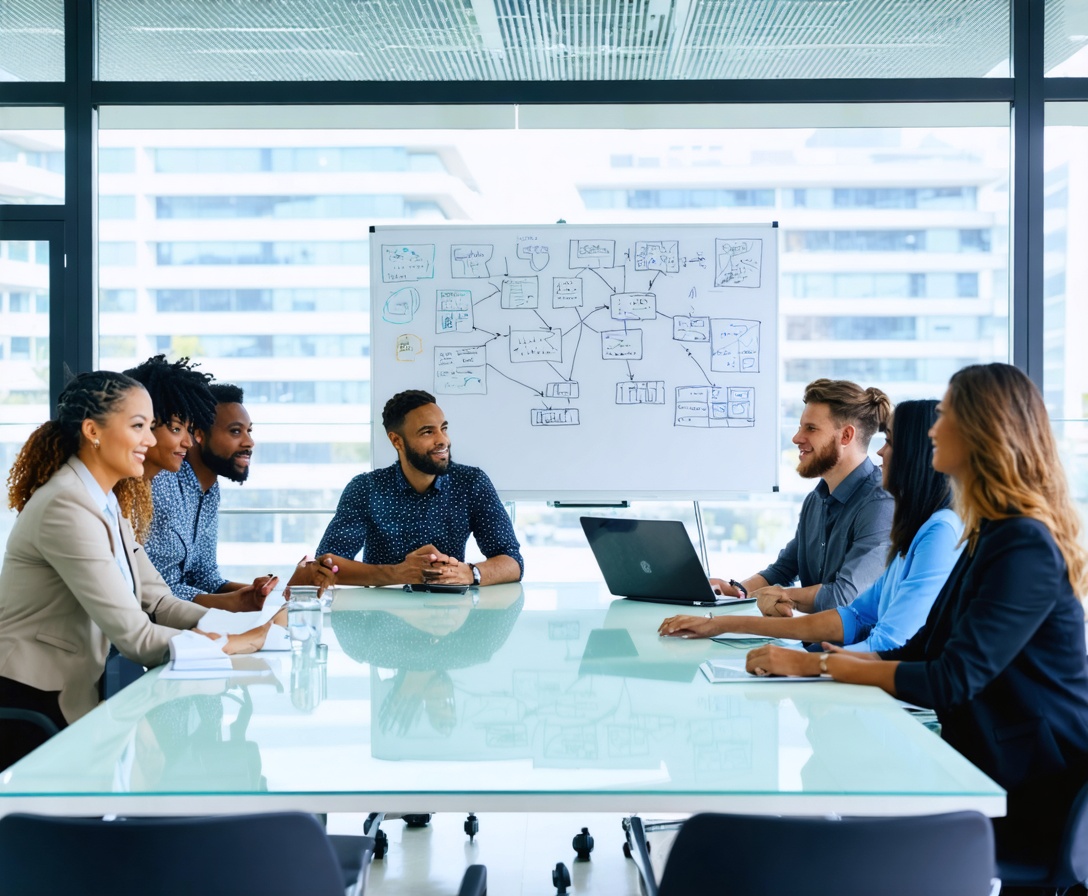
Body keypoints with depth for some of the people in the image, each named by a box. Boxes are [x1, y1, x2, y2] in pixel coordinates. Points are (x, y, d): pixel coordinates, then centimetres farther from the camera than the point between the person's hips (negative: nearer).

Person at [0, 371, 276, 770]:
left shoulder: (109, 504, 11)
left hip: (72, 695, 9)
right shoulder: (67, 508, -22)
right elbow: (135, 636, -25)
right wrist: (244, 642, -22)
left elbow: (156, 601, 5)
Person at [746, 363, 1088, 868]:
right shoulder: (993, 535, 12)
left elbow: (951, 679, -22)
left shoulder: (1026, 546, -19)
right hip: (986, 768, 8)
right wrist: (845, 661, -2)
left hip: (1033, 794, -8)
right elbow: (927, 648, 12)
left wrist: (819, 665, -16)